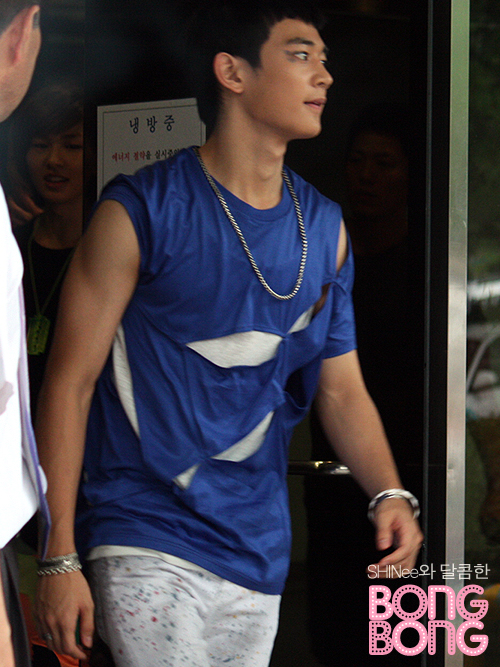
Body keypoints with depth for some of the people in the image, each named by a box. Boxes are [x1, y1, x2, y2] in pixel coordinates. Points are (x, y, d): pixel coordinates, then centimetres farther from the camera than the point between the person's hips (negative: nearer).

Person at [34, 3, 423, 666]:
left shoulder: (326, 228, 7)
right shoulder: (140, 213, -9)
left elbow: (342, 389, 11)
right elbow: (69, 383, -8)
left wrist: (389, 493, -9)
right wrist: (60, 558, -12)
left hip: (258, 554, 6)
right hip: (149, 544, -6)